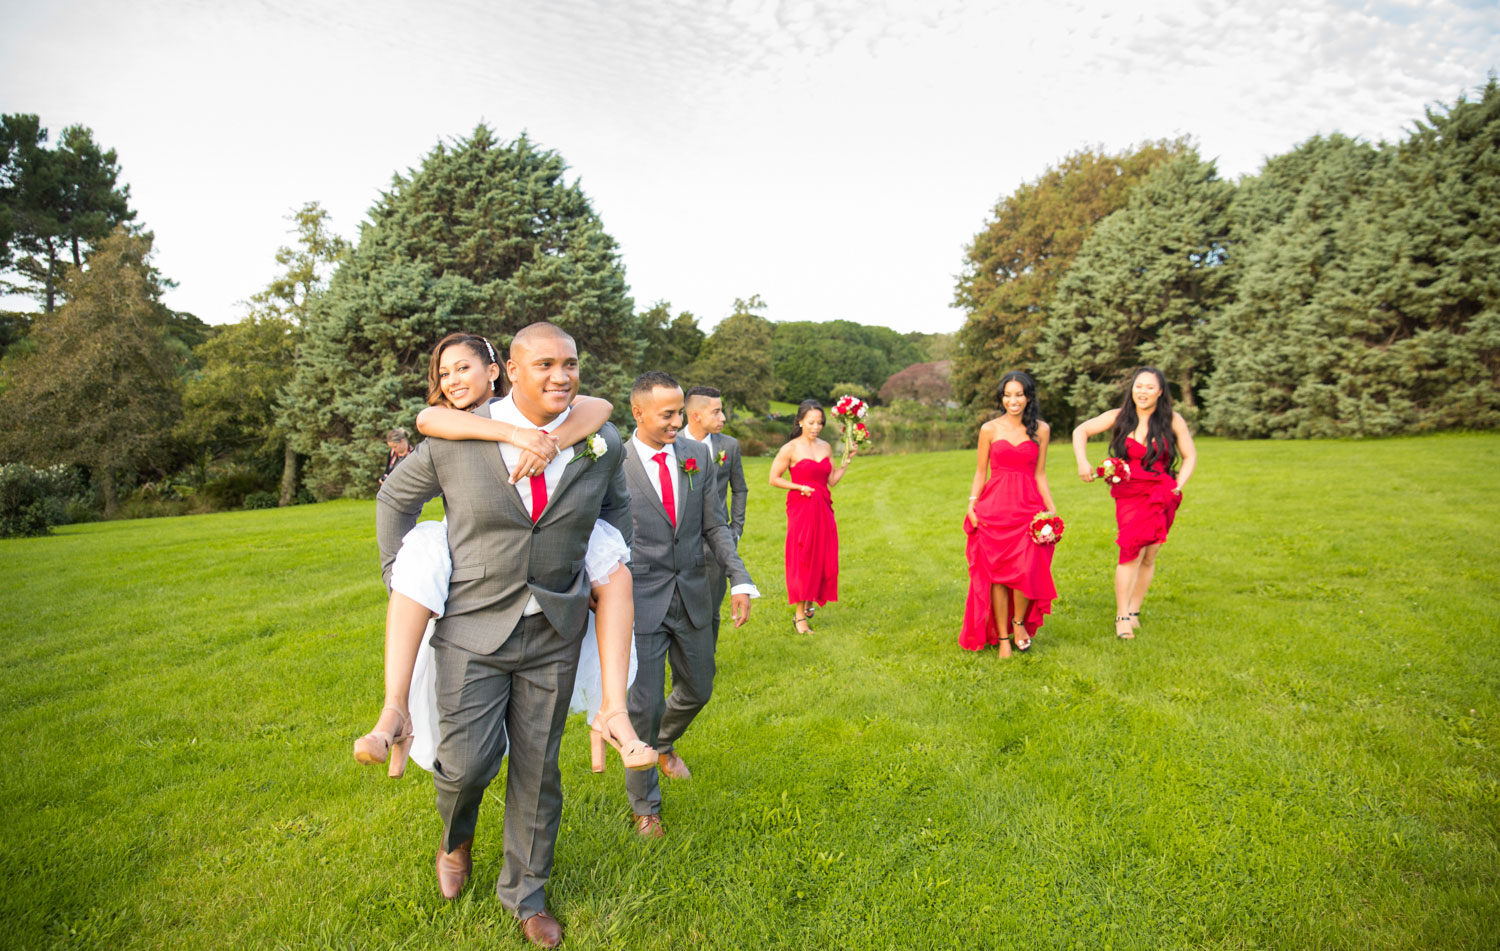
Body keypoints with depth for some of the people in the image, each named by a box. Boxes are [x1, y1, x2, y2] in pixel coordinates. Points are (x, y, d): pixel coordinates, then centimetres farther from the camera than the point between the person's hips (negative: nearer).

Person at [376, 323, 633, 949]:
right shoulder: (456, 439, -11)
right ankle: (457, 836, 36)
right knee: (468, 762, -4)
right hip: (471, 628, -2)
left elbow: (615, 504, 17)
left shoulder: (602, 444, -4)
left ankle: (524, 894, 36)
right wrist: (399, 580, 5)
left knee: (537, 770, 12)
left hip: (554, 633, 2)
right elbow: (396, 498, 7)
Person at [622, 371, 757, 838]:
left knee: (697, 690, 19)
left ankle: (663, 743, 53)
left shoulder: (696, 455, 1)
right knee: (644, 706, 3)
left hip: (692, 596, 5)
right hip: (641, 601, -4)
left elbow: (714, 525, 5)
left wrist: (740, 579, -5)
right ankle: (645, 804, 27)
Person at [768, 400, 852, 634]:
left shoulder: (826, 448, 9)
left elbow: (832, 480, 10)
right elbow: (774, 478, -3)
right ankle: (799, 615, 9)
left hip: (823, 509, 5)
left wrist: (848, 460, 2)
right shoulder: (790, 449, -7)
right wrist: (799, 487, -13)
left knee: (825, 559, 7)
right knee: (802, 558, -1)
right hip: (800, 507, -5)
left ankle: (810, 600, 35)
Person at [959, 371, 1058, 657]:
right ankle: (1002, 636, 14)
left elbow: (1040, 475, 11)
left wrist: (1052, 509, 5)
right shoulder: (989, 429, 5)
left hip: (1028, 507, 0)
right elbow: (981, 472, 8)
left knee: (1028, 571, -12)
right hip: (994, 508, 0)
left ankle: (1019, 622, 17)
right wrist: (972, 504, -3)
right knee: (997, 573, 0)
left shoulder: (1041, 430, 8)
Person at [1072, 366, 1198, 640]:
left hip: (1161, 497, 1)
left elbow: (1190, 456, 9)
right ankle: (1122, 616, -7)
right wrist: (1082, 461, -7)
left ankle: (1133, 611, 22)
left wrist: (1179, 485, -5)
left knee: (1148, 558, 7)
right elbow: (1081, 431, 7)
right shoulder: (1120, 417, 0)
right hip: (1129, 496, -1)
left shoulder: (1172, 421, 0)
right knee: (1132, 552, -15)